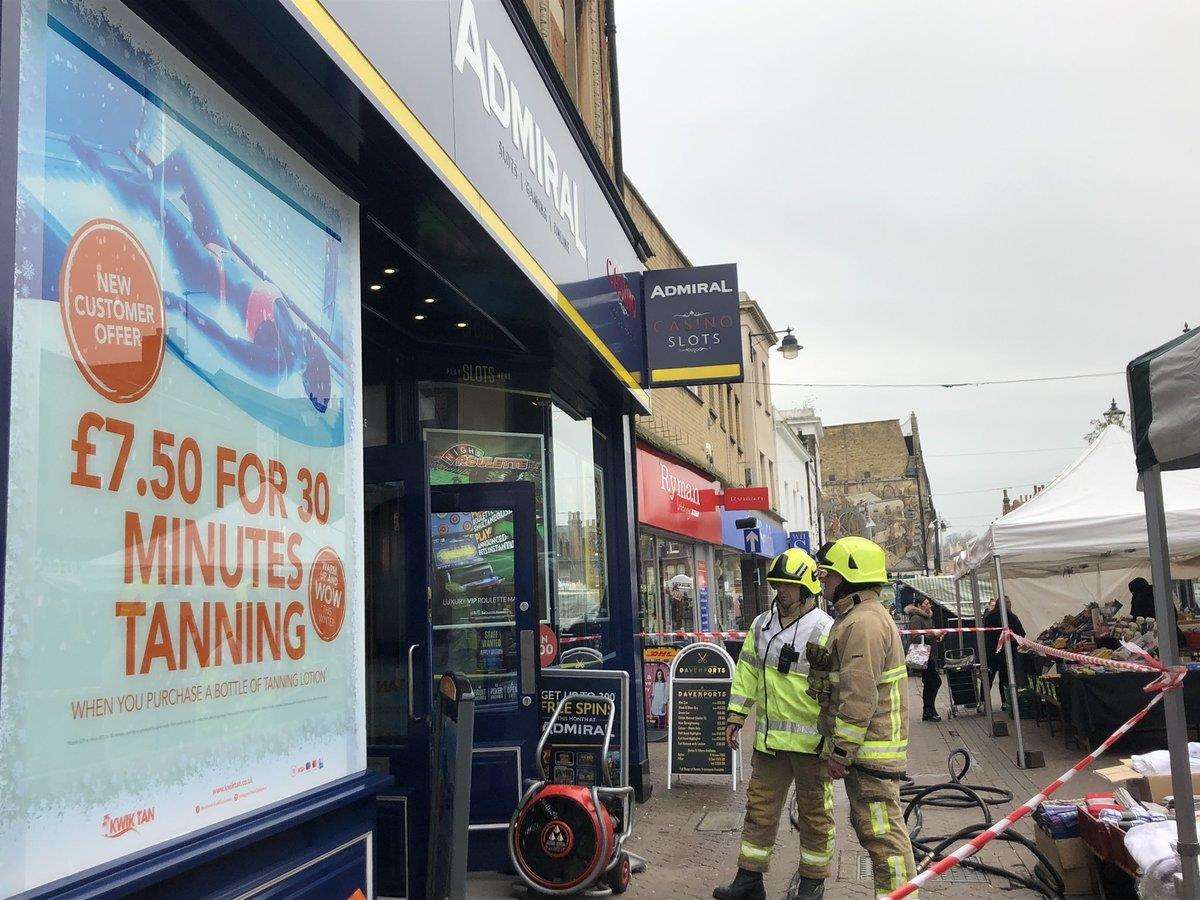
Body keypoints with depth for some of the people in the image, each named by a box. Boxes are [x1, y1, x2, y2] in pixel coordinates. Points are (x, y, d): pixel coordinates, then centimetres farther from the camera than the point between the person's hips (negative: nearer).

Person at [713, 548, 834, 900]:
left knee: (814, 812, 10)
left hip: (811, 740, -6)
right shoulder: (761, 625, 9)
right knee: (760, 807, 11)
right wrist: (736, 715, 11)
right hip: (769, 738, 6)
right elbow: (747, 672, 14)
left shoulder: (825, 631, -11)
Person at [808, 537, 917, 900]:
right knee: (869, 825, 18)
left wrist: (841, 751, -21)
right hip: (865, 747, 11)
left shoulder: (864, 623, -20)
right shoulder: (855, 618, 17)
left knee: (882, 830, -5)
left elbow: (860, 696, -24)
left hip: (868, 747, -11)